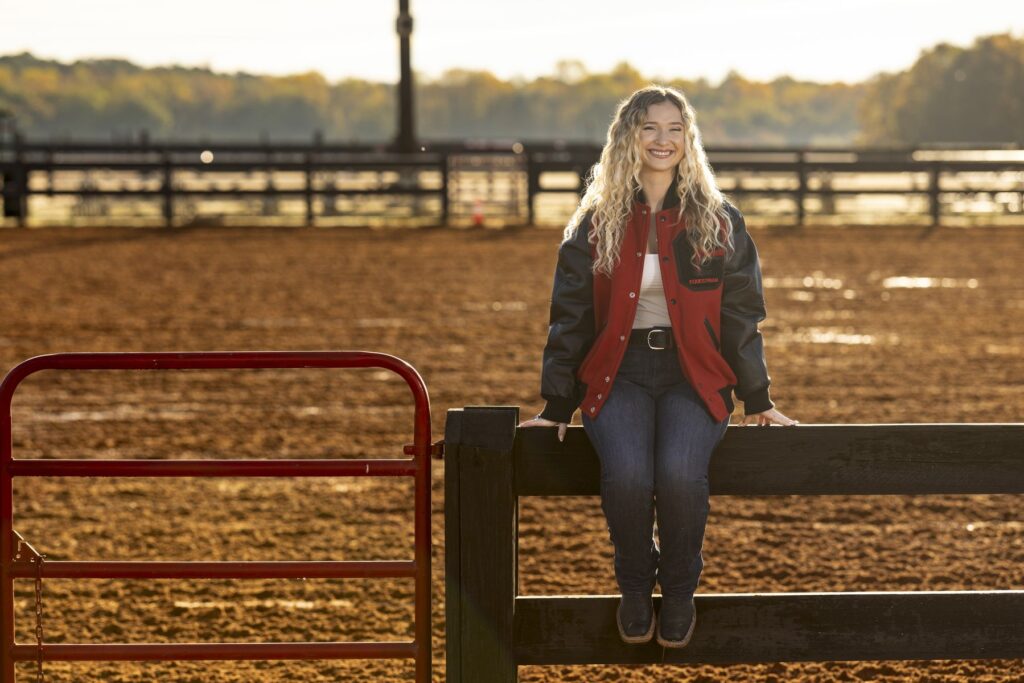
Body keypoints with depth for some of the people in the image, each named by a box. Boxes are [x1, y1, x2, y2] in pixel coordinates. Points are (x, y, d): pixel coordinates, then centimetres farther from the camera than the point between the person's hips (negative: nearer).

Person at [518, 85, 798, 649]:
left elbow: (740, 316, 11)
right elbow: (571, 317, 10)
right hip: (618, 374, 0)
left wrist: (757, 401, 8)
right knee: (626, 475, -31)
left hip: (693, 375, 0)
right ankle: (634, 586, -3)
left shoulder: (718, 221, 7)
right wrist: (557, 405, 6)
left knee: (680, 473, -31)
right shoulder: (595, 224, 7)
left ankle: (679, 589, -5)